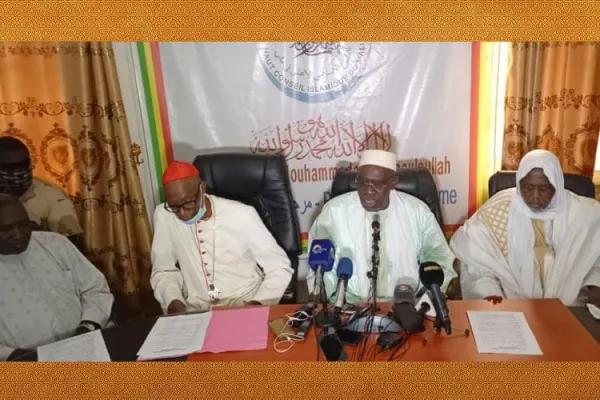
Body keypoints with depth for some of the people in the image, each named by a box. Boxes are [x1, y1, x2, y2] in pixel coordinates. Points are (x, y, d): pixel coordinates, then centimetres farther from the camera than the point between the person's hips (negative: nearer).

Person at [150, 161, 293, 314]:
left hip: (245, 303, -2)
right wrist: (173, 301, -13)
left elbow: (279, 267, -7)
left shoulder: (241, 214, -13)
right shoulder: (164, 215, -6)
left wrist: (258, 304, -23)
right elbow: (164, 270, 7)